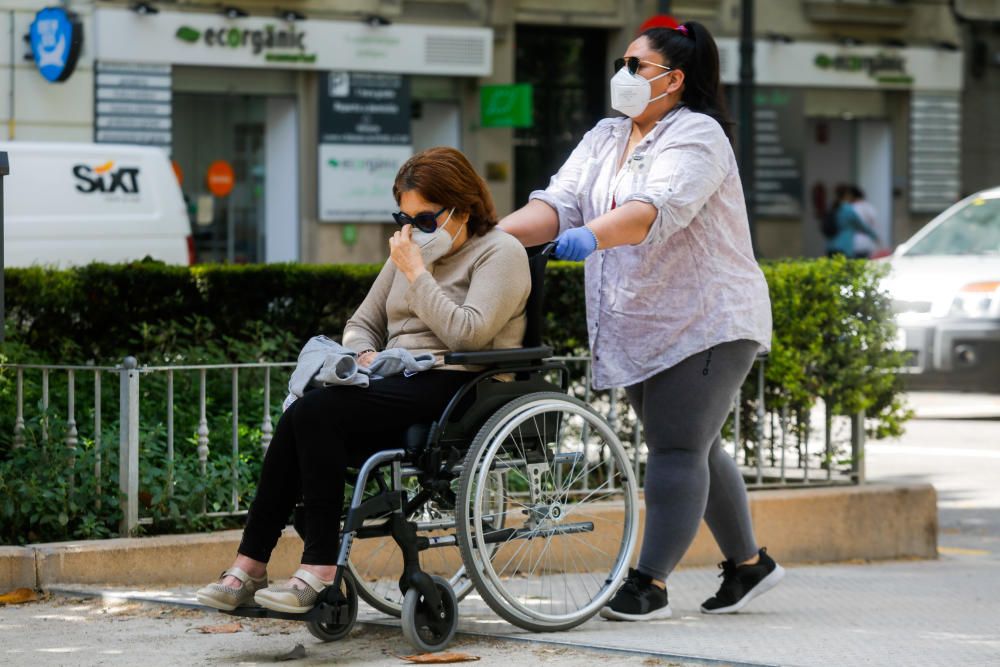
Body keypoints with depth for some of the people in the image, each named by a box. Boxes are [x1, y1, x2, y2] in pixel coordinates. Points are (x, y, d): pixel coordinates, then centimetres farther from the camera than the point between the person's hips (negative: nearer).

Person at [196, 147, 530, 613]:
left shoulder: (500, 252, -1)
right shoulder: (411, 250, 23)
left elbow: (468, 334, -15)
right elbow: (361, 323, 26)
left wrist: (416, 274, -10)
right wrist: (365, 355, 2)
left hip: (451, 387, -8)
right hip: (396, 387, 8)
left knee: (316, 413, -26)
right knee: (300, 416, -21)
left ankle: (320, 571, -27)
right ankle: (249, 568, -22)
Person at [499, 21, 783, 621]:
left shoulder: (696, 136, -13)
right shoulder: (604, 139, 12)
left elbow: (659, 208, -31)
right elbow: (561, 202, 0)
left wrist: (592, 234, -48)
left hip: (707, 323, -9)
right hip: (641, 331, 9)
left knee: (678, 448, -11)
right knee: (694, 449, 16)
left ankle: (650, 583, -13)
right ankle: (749, 564, 28)